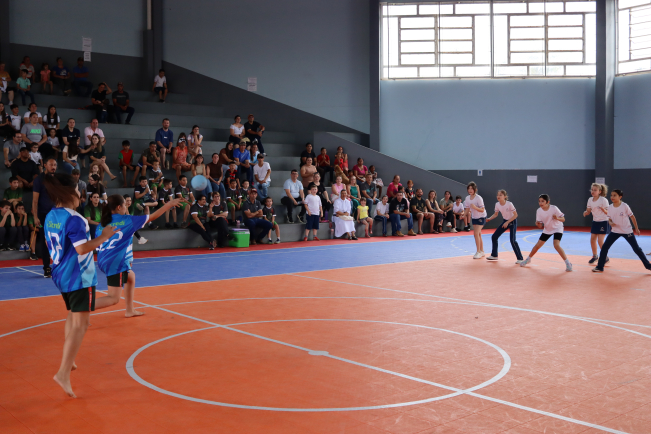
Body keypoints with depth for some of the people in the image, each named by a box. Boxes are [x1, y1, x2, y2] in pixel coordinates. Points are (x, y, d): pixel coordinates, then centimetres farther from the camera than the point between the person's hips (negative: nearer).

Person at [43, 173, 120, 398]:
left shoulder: (50, 217, 7)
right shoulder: (74, 219, -19)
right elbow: (82, 248, -26)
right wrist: (103, 237, -15)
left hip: (61, 275, 9)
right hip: (79, 278, -9)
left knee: (73, 316, 26)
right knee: (80, 324, -7)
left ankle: (68, 360, 36)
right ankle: (63, 372, -15)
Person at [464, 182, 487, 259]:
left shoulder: (478, 198, -21)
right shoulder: (467, 198, -3)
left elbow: (482, 210, -21)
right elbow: (467, 209, 8)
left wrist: (475, 207, -37)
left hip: (481, 217, -7)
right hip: (474, 217, 7)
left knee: (476, 233, -17)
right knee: (478, 235, 12)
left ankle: (478, 252, -13)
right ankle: (482, 251, 21)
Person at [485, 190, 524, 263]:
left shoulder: (509, 204, -26)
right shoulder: (497, 205, -9)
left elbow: (515, 215, -21)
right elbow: (495, 214, 6)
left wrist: (507, 222, -26)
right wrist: (489, 219, -12)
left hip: (512, 221, -7)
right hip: (505, 221, 7)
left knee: (512, 240, -20)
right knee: (494, 237, 3)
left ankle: (520, 258, -10)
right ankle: (494, 255, 20)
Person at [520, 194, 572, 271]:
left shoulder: (554, 208, -25)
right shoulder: (539, 211, -14)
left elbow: (563, 219, -21)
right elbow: (540, 226, -8)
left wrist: (557, 218, -42)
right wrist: (538, 224, -32)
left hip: (557, 228, -4)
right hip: (547, 229, 4)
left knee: (556, 245, -25)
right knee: (538, 245, 5)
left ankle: (568, 263, -15)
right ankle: (528, 259, 28)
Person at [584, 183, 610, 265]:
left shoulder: (603, 200, -16)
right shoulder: (590, 200, 1)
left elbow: (608, 212, -12)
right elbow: (588, 211, 8)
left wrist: (603, 209, -32)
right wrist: (586, 213, -15)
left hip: (603, 222, -6)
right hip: (595, 222, 6)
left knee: (600, 241, -10)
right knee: (592, 240, 6)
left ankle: (605, 258, 5)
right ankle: (595, 256, 25)